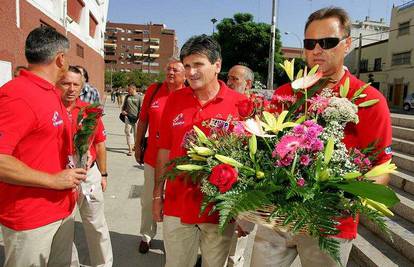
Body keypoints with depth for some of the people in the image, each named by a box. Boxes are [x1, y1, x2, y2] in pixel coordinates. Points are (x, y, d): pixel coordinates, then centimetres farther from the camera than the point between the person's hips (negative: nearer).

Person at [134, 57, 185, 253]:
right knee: (148, 200, 15)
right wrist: (138, 146, 10)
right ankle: (146, 236, 37)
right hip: (152, 156, 2)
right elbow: (143, 121, 7)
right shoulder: (153, 90, 0)